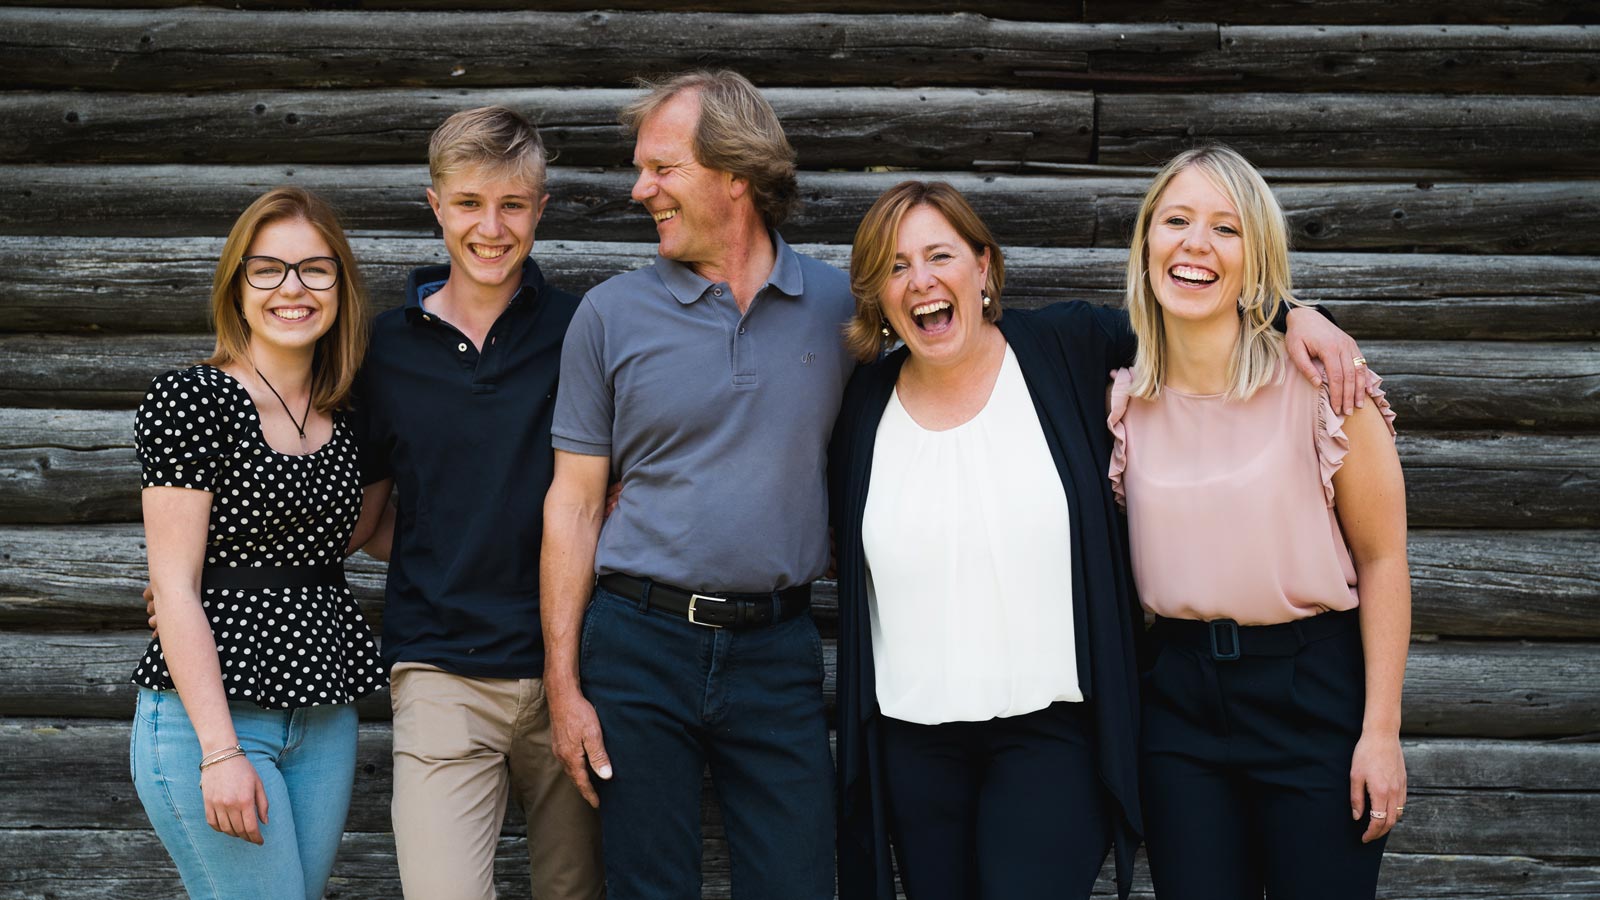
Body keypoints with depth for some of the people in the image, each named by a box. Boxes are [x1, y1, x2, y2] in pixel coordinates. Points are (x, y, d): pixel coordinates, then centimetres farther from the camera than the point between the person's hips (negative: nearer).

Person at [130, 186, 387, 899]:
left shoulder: (344, 416, 11)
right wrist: (219, 751, -17)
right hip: (208, 713, -6)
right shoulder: (188, 400, -8)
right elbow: (174, 585, -12)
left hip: (324, 713, 7)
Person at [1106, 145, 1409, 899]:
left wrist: (1381, 731, -9)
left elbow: (1381, 557, -7)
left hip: (1313, 691, -3)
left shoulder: (1320, 380, -10)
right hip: (1180, 694, 3)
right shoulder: (1125, 399, 1)